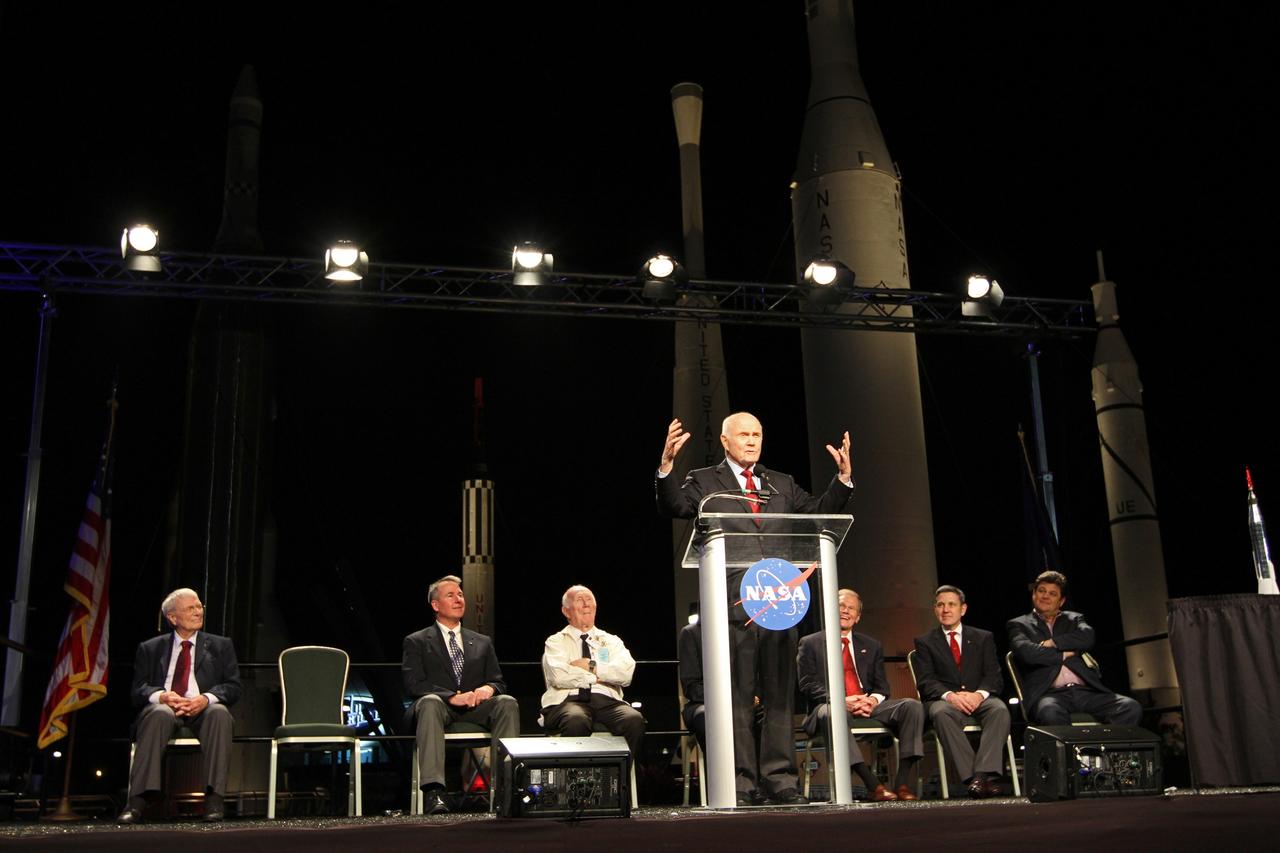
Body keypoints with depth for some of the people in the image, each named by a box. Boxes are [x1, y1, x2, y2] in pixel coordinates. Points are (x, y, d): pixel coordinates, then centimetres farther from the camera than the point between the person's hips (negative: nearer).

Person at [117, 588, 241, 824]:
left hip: (203, 710, 0)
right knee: (160, 714, -37)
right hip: (163, 707, 0)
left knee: (220, 712, -35)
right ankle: (137, 802, -41)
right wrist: (162, 696, -16)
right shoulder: (150, 648, 19)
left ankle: (213, 799, -38)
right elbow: (138, 690, 8)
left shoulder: (221, 646, 19)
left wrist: (206, 699, -15)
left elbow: (233, 687, 8)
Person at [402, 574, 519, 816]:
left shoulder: (482, 642, 23)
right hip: (439, 707, -3)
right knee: (430, 701, -39)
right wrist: (452, 696, -19)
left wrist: (489, 688, -9)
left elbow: (499, 682, 18)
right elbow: (413, 685, -3)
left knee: (507, 702, -28)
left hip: (475, 708, 3)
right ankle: (433, 791, -49)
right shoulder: (416, 642, 12)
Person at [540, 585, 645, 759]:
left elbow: (626, 672, 3)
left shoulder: (611, 641, 23)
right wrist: (598, 676, 1)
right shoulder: (556, 642, 16)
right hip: (570, 700, -2)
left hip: (606, 700, 2)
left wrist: (592, 666, -1)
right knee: (576, 721, -39)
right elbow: (559, 676, -5)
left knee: (635, 720, -31)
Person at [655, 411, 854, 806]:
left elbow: (819, 514, 15)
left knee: (780, 694, 5)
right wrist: (666, 466, -21)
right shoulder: (704, 482, 10)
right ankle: (741, 783, 4)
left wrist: (843, 478, 1)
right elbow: (673, 506, -6)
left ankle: (779, 780, 11)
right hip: (731, 600, -4)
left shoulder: (782, 485, 21)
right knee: (737, 695, -1)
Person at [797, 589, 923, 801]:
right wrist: (841, 701, -18)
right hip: (831, 705, -4)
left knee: (912, 706, -21)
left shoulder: (872, 646, 23)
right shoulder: (810, 644, 10)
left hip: (868, 705, 4)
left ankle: (902, 782, -26)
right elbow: (808, 685, -1)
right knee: (830, 713, -41)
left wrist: (872, 700, -11)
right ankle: (872, 785, -42)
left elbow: (882, 686, 14)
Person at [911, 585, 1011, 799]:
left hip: (978, 698, 1)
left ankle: (984, 773, -41)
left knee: (1000, 709, -33)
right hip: (944, 699, -1)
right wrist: (949, 695, -20)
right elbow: (925, 681, 1)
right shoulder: (924, 642, 13)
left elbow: (994, 676, 6)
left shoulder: (983, 638, 17)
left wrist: (979, 694, -17)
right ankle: (972, 777, -42)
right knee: (941, 713, -37)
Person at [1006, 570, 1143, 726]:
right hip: (1049, 693, -4)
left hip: (1086, 691, 4)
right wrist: (1063, 655, 3)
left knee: (1131, 707, -23)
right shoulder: (1019, 624, 17)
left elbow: (1088, 638, 3)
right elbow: (1027, 652, -4)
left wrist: (1053, 642, -2)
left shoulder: (1074, 619, 26)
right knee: (1051, 713, -41)